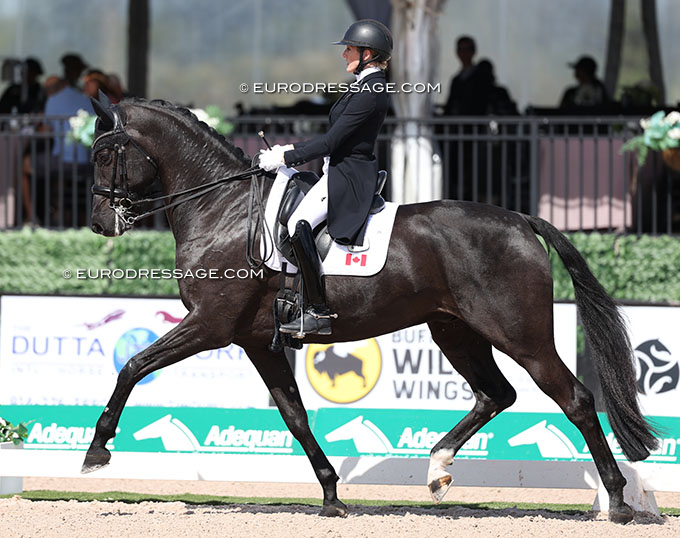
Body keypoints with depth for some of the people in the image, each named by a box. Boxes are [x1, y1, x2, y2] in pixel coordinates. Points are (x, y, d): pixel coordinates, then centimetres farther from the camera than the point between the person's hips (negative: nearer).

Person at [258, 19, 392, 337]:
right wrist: (291, 151, 17)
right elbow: (336, 137, 21)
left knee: (299, 223, -27)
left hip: (348, 176, -11)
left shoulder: (370, 92, -17)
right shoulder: (368, 85, 15)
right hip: (343, 170, 11)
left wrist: (284, 158, -13)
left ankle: (318, 311, -27)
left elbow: (332, 141, -20)